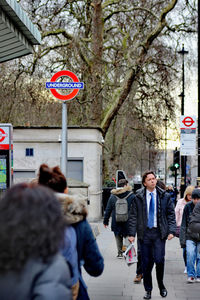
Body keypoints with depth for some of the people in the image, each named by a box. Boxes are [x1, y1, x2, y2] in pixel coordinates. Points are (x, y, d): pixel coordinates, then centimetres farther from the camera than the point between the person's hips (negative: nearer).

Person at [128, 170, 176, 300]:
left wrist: (171, 231, -3)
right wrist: (132, 233, -2)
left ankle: (161, 284, 15)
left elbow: (171, 214, 7)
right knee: (146, 263, 5)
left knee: (159, 260, -11)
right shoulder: (138, 197, 2)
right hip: (144, 233, 1)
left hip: (159, 233, 0)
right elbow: (133, 216, 4)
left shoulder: (164, 196, 4)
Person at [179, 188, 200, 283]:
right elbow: (184, 225, 2)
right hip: (190, 237, 0)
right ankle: (191, 275, 3)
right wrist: (182, 240, -1)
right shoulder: (188, 207, -3)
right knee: (190, 255, -11)